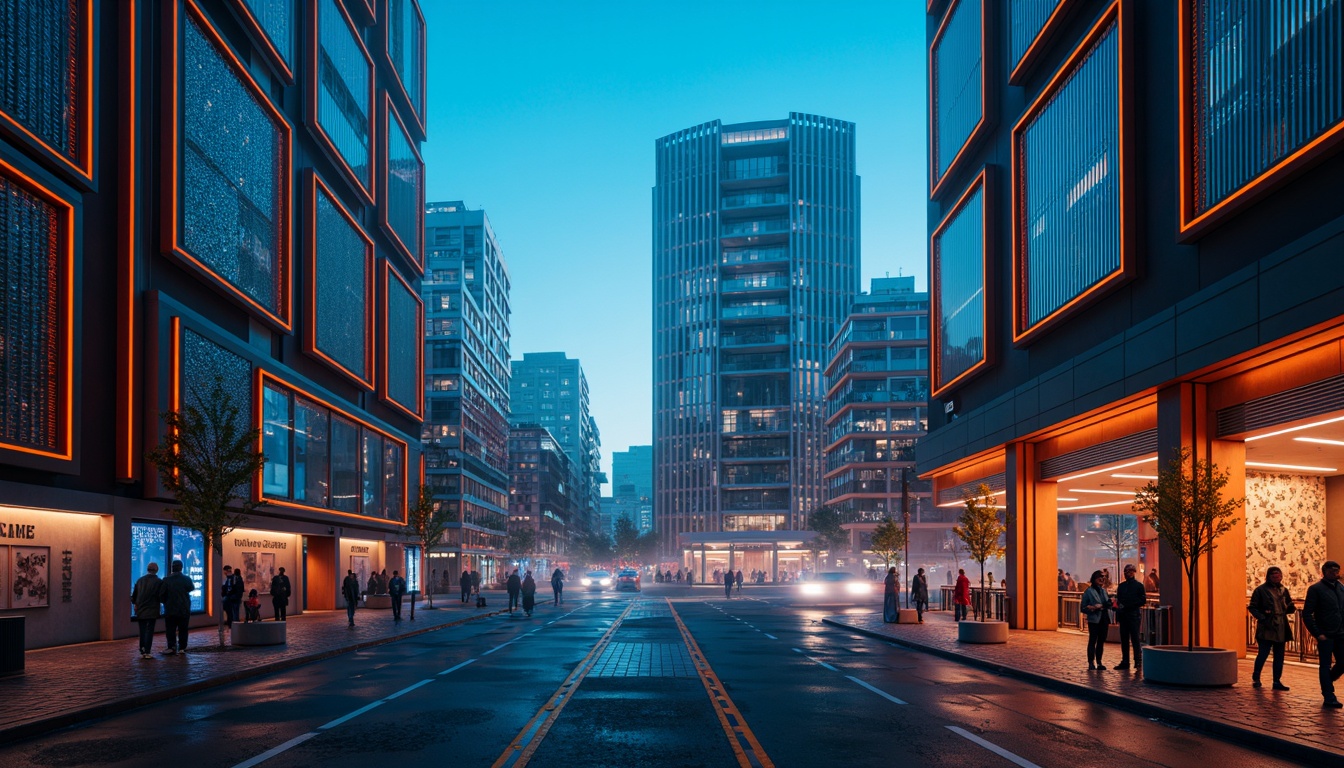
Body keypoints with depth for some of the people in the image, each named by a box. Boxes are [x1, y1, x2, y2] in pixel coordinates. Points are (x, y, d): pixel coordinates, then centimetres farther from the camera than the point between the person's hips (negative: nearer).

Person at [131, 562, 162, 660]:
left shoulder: (140, 580, 5)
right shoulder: (159, 582, -8)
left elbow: (134, 595, 9)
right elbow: (161, 597, -8)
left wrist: (135, 604, 25)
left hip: (140, 611, 4)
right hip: (152, 611, -4)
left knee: (142, 631, 12)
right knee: (149, 631, -2)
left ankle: (142, 651, 12)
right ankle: (147, 652, -8)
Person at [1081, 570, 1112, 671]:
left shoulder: (1103, 590, 14)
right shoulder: (1089, 591, -4)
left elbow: (1107, 605, 19)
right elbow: (1084, 608, -6)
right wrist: (1093, 608, -21)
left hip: (1104, 620, 6)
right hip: (1094, 620, -6)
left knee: (1101, 641, 8)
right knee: (1092, 641, -4)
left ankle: (1099, 662, 16)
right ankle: (1091, 663, 0)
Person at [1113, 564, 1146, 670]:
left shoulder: (1139, 585, 1)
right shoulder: (1121, 586, 15)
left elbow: (1143, 601, -3)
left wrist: (1129, 605, -10)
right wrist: (1119, 605, -2)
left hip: (1134, 615, -5)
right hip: (1123, 615, 5)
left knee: (1135, 638, -7)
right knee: (1124, 639, 6)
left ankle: (1138, 661, -3)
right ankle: (1125, 662, 10)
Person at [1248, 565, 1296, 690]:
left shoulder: (1283, 590, 13)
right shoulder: (1261, 590, -4)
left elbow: (1289, 607, 17)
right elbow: (1252, 607, -4)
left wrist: (1292, 608, -7)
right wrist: (1261, 617, -17)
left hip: (1281, 628, 5)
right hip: (1266, 628, -5)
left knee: (1279, 656, 7)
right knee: (1263, 654, -4)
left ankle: (1277, 681, 13)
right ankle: (1255, 679, 12)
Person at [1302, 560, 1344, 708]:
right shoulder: (1316, 589, -6)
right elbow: (1307, 614, -9)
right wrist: (1317, 634, -14)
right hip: (1325, 635, -5)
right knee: (1326, 665, 2)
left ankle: (1326, 683, 35)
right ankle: (1329, 697, 9)